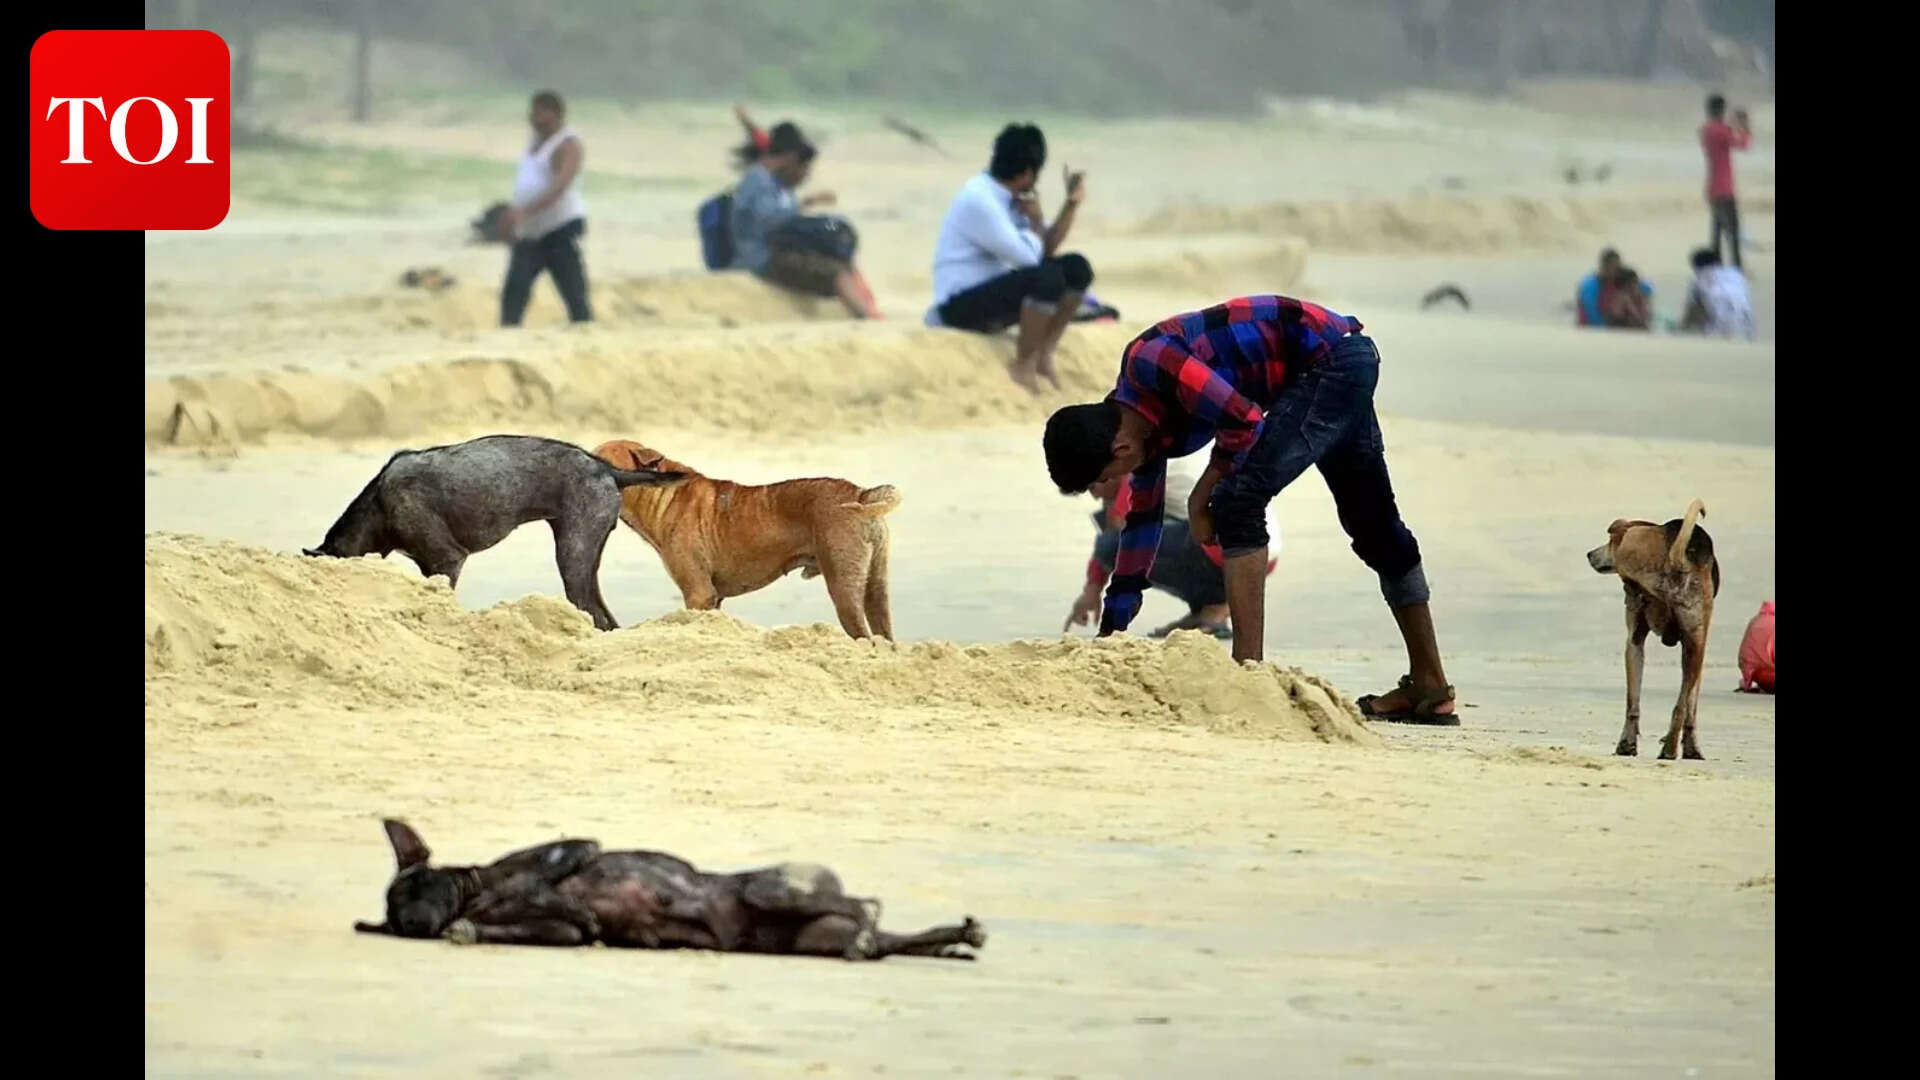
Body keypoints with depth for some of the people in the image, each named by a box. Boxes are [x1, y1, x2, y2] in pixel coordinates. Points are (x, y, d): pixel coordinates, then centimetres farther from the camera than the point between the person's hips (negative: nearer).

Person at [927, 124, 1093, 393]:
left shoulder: (1007, 197, 8)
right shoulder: (979, 200, -22)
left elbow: (1046, 249, 13)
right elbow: (1029, 257, -23)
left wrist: (1072, 202, 4)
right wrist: (1034, 218, -5)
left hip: (993, 293, 9)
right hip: (963, 305, -9)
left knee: (1076, 268, 0)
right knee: (1048, 277, -30)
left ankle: (1043, 356, 0)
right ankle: (1023, 366, -16)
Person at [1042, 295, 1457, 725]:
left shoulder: (1147, 363, -22)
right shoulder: (1141, 425, 7)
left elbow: (1245, 421, -24)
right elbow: (1142, 523, 16)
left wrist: (1200, 498, -9)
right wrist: (1107, 638, 19)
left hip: (1331, 359, -10)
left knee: (1238, 501, -15)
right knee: (1373, 526, 17)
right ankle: (1431, 688, 25)